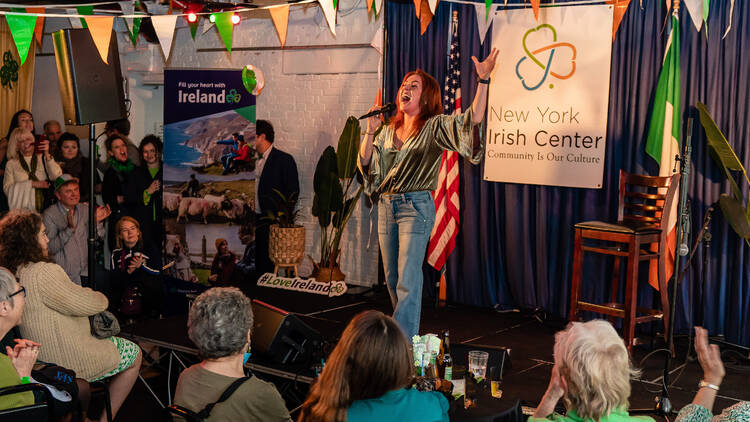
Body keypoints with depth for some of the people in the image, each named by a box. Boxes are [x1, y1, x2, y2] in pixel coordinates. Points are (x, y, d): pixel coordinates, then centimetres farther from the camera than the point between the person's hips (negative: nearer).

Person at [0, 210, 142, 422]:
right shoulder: (43, 273, -27)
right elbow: (83, 304, -19)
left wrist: (88, 295, 4)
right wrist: (102, 298, 1)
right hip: (68, 362, -10)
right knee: (134, 354, 10)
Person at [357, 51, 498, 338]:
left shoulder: (435, 127, -3)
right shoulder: (389, 130, 14)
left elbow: (473, 120, -18)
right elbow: (365, 162, 12)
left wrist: (483, 82, -28)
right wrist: (370, 130, -2)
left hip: (416, 207, -6)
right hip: (386, 206, 6)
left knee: (407, 280, -10)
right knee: (392, 279, 12)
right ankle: (407, 332, 27)